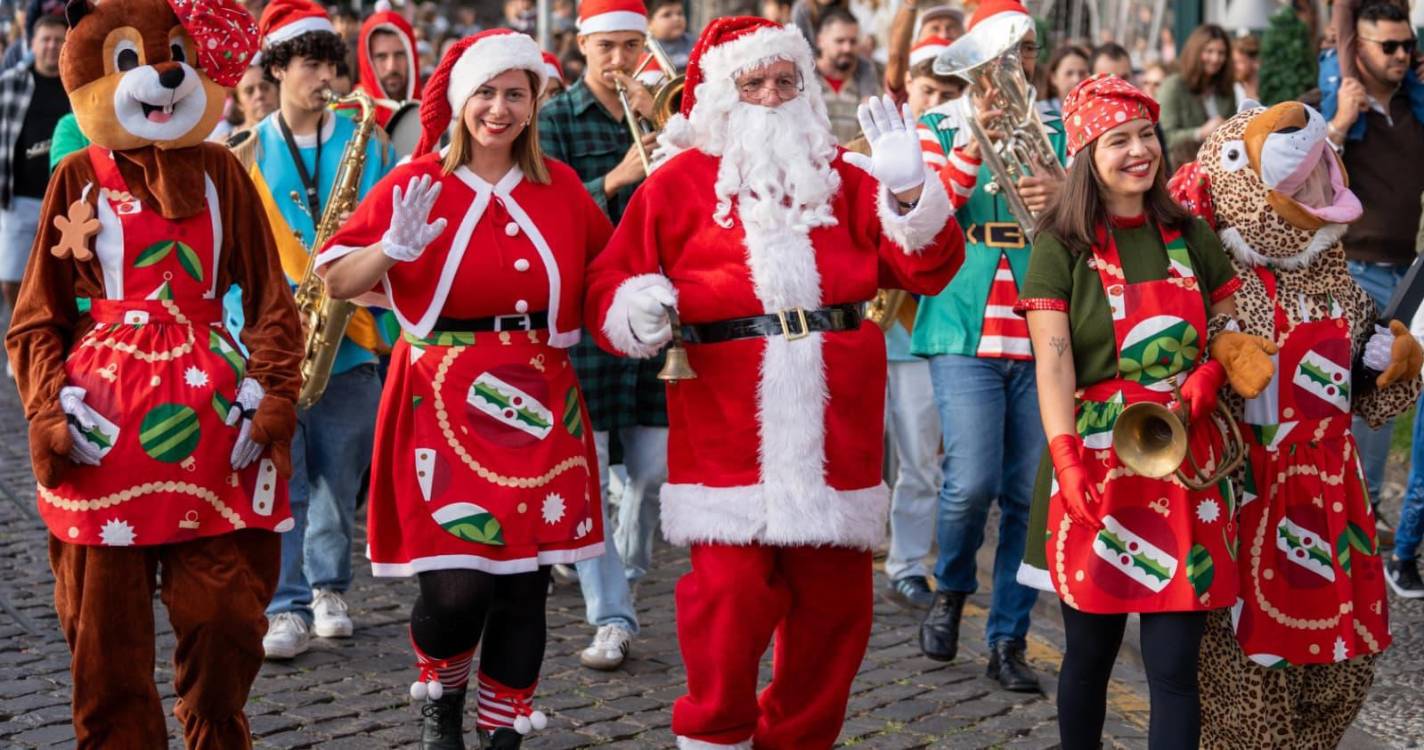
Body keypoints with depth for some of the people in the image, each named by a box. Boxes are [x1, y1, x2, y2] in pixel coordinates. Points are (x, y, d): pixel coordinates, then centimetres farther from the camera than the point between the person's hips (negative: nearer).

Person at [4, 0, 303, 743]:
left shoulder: (218, 172, 8)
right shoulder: (78, 178, 5)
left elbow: (270, 302, 9)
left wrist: (268, 397, -3)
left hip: (213, 420, 1)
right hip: (107, 428, -1)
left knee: (227, 617, 1)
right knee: (105, 626, 4)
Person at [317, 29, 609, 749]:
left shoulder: (561, 186, 8)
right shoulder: (416, 183, 0)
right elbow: (334, 281, -3)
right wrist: (395, 247, -20)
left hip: (536, 405, 3)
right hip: (443, 403, -3)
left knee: (524, 578, 4)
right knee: (456, 583, -9)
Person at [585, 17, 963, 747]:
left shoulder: (840, 177, 13)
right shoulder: (680, 180, 4)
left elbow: (928, 268, 6)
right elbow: (612, 283, 1)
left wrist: (906, 191, -9)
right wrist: (639, 311, -21)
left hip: (834, 427, 4)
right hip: (727, 425, -4)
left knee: (833, 595, 8)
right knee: (731, 593, -9)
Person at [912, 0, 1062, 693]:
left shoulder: (1058, 130, 12)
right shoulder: (940, 127, 9)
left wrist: (1061, 195, -19)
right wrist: (974, 138, -14)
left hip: (1041, 331, 2)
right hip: (963, 328, -2)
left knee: (1027, 493, 1)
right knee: (971, 481, -14)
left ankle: (1008, 640, 12)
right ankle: (950, 589, 15)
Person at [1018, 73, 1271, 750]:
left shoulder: (1191, 236, 10)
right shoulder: (1061, 247, -2)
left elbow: (1229, 324, 19)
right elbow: (1052, 360, -11)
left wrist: (1212, 369, -4)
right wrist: (1066, 458, -23)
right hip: (1098, 463, -2)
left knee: (1175, 664, -1)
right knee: (1090, 652, 7)